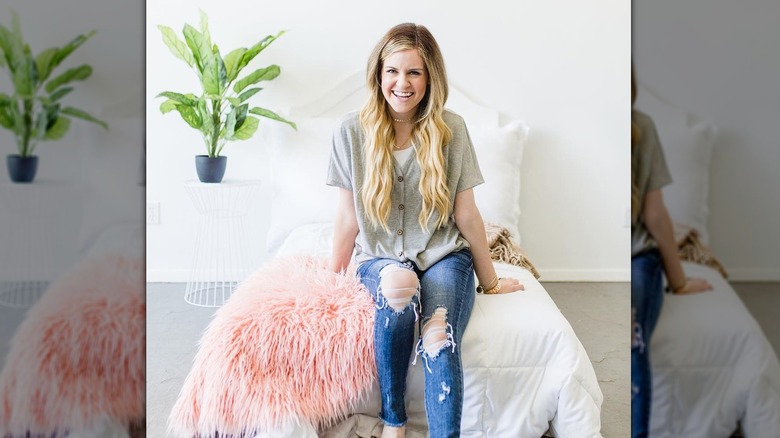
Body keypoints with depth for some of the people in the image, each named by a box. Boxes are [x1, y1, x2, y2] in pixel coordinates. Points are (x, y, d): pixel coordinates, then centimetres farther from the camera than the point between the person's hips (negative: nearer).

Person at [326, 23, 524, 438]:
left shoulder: (450, 129, -5)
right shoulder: (353, 131, -5)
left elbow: (466, 213, 1)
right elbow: (349, 218, 1)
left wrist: (490, 281, 9)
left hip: (443, 255, 0)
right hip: (381, 257, 0)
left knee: (440, 344, -30)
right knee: (397, 287, -36)